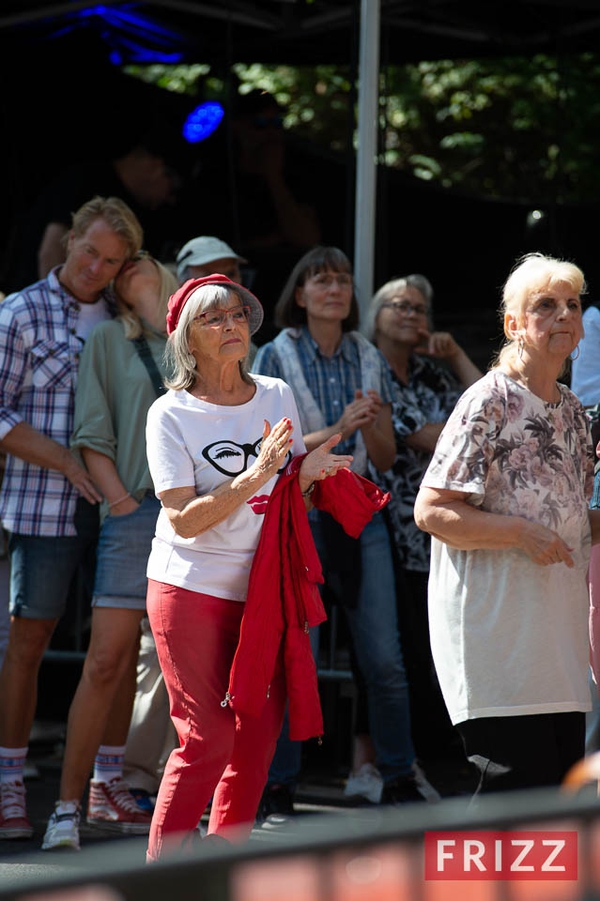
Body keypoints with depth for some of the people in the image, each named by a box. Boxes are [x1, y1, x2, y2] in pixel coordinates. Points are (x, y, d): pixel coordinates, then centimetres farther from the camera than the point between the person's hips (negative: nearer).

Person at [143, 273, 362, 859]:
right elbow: (184, 520, -16)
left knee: (257, 739, 4)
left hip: (264, 595, 5)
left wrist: (308, 474, -8)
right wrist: (256, 475, -25)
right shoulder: (171, 414, -8)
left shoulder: (277, 397, 7)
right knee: (208, 740, -7)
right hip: (191, 591, -5)